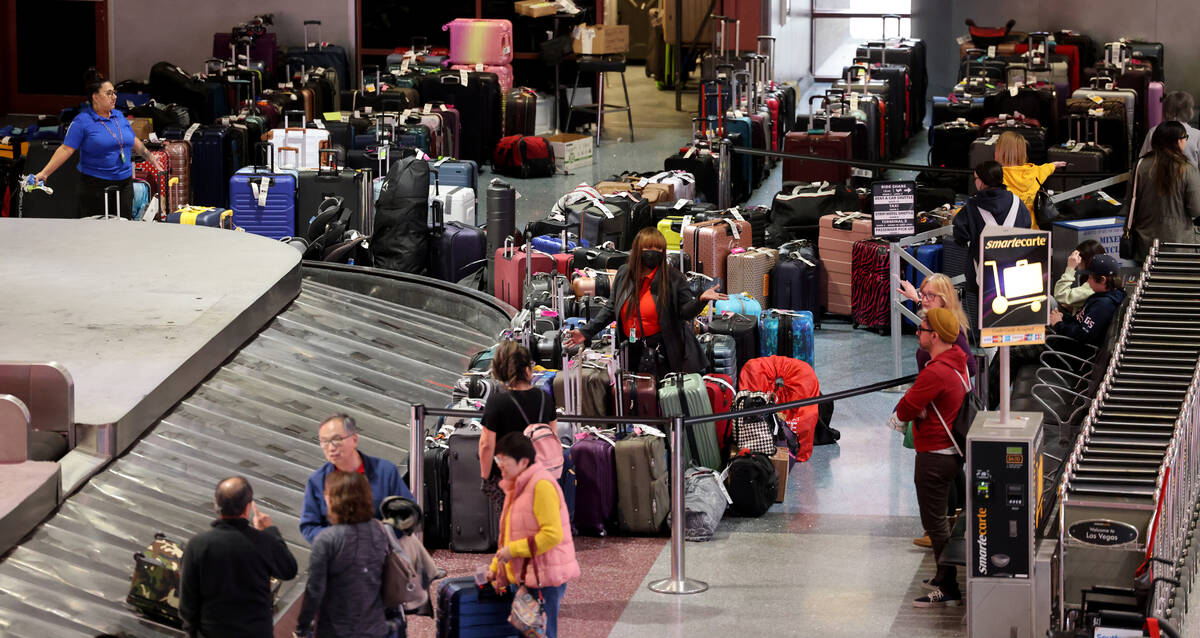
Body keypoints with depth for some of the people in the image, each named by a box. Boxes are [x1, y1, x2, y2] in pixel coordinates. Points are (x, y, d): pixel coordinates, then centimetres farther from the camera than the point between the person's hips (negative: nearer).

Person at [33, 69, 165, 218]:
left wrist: (151, 159, 28)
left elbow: (135, 142, 24)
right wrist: (44, 173, -18)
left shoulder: (119, 116, 10)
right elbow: (65, 150, -11)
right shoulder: (82, 121, -8)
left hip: (124, 183, 5)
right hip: (95, 186, -5)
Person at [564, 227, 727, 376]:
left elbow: (686, 312, -8)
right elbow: (611, 309, 14)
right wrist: (586, 332, 9)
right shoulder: (624, 274, 6)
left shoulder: (673, 277, -5)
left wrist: (701, 299, -28)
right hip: (633, 351, 4)